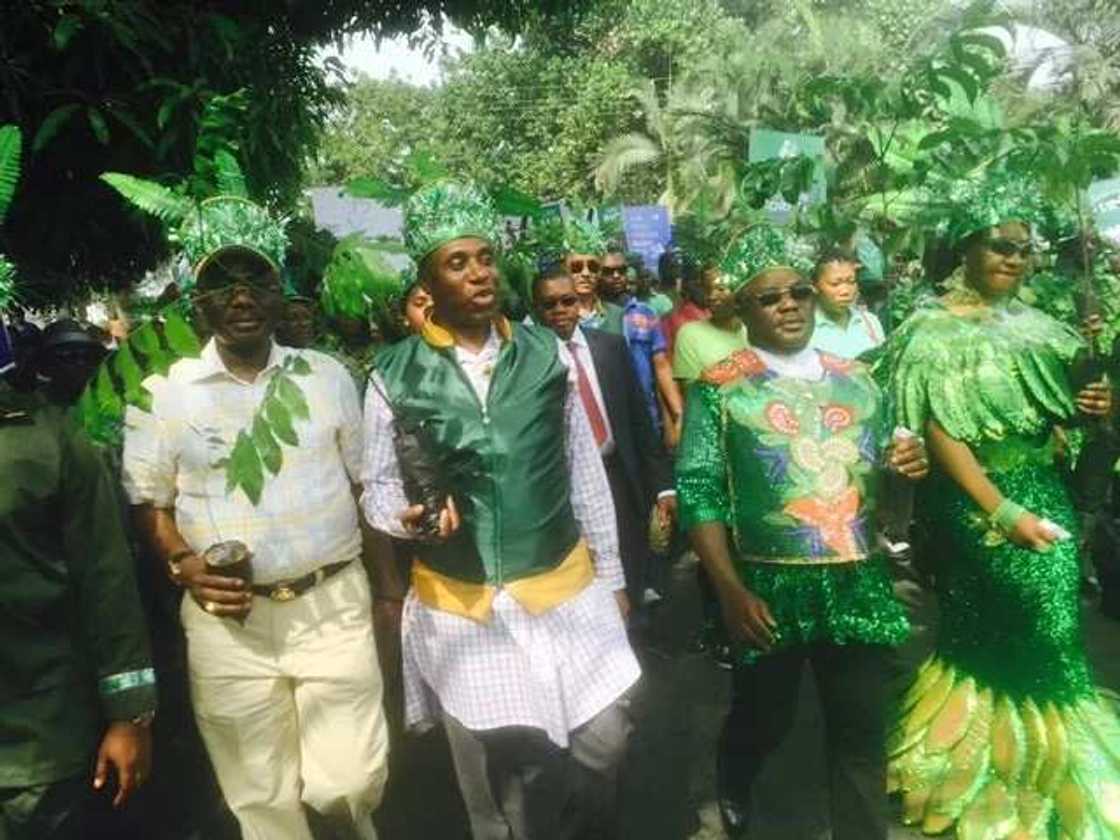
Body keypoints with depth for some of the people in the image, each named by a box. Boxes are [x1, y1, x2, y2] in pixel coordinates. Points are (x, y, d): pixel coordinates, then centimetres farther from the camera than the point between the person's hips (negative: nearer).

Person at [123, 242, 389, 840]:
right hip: (228, 619, 0)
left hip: (334, 604, 1)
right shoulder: (163, 393, 0)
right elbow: (147, 502, 6)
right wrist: (183, 565, -13)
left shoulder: (327, 376, 4)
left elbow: (369, 483, 8)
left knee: (349, 781, 3)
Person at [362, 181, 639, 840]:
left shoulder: (547, 353, -2)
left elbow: (586, 471, 3)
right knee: (496, 775, 15)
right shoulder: (396, 376, -6)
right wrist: (406, 515, -22)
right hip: (461, 606, -1)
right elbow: (378, 487, 1)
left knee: (604, 744, 10)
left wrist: (611, 576, 6)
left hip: (566, 589, 1)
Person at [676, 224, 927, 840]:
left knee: (862, 731, 11)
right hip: (769, 586, -3)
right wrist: (731, 591, -17)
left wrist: (908, 469, -8)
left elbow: (886, 482, 15)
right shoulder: (719, 387, -5)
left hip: (858, 583, 3)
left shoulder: (857, 381, 9)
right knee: (763, 718, 16)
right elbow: (697, 491, -10)